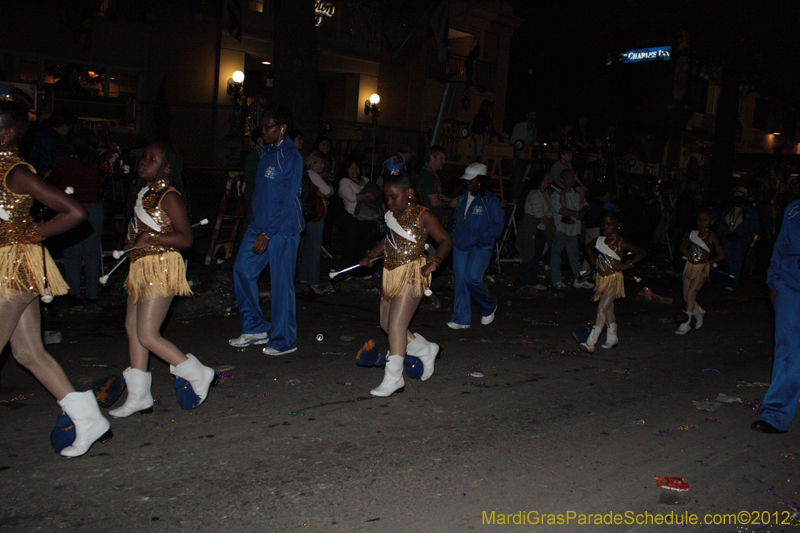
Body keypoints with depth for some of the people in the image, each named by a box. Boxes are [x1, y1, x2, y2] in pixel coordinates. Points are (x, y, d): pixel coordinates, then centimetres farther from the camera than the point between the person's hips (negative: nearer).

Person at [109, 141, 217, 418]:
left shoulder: (169, 196, -14)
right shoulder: (145, 192, 13)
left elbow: (186, 238, -20)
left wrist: (152, 238, -27)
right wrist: (131, 244, 8)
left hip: (160, 268, -10)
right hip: (140, 267, 10)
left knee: (148, 335, -8)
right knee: (132, 328, 12)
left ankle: (199, 375, 7)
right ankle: (138, 396, 22)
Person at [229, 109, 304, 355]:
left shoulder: (291, 156, -11)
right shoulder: (267, 152, 13)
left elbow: (288, 199, -16)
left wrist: (267, 234, -17)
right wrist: (257, 229, 12)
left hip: (282, 229, -8)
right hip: (259, 224, 8)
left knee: (281, 282, -2)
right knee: (243, 269, 7)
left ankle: (284, 340, 11)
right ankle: (255, 328, 20)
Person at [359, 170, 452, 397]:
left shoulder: (422, 216, -9)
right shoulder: (392, 215, 11)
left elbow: (446, 240, -7)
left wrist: (433, 263, -21)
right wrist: (370, 255, 17)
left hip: (411, 275, -8)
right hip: (391, 276, 8)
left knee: (396, 324, -12)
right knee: (386, 323, 12)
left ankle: (393, 380, -3)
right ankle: (427, 350, 31)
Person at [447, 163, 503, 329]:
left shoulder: (490, 200, -7)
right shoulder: (462, 198, 12)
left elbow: (497, 227, -9)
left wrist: (480, 236, -20)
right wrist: (453, 236, 10)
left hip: (481, 247, -6)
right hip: (460, 246, 6)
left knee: (472, 278, -18)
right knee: (459, 280, 2)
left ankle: (489, 307, 11)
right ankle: (460, 319, 11)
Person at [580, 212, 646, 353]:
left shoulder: (621, 243, -12)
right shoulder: (599, 241, 3)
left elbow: (641, 253, -8)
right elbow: (589, 247, 26)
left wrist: (627, 264, -13)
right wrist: (592, 256, 6)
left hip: (614, 278, -6)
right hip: (602, 278, 6)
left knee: (602, 308, -14)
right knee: (608, 308, 17)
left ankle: (590, 343, -18)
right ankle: (612, 338, 33)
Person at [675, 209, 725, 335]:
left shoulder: (712, 237, -2)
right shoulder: (693, 233, 8)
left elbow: (722, 255, 3)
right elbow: (682, 247, 20)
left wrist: (710, 261, -7)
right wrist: (689, 255, 3)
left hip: (702, 268, -5)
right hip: (690, 266, 5)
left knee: (691, 292, -21)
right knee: (686, 297, 6)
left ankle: (686, 323, -21)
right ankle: (699, 313, 36)